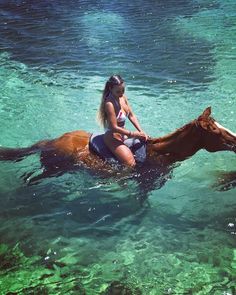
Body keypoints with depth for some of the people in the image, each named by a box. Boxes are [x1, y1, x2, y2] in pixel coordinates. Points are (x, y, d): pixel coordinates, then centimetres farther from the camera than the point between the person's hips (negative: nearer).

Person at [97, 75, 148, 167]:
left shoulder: (123, 97, 1)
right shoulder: (109, 104, -24)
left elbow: (131, 116, 7)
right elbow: (114, 127, -24)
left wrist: (141, 131, -4)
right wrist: (132, 134, -19)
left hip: (122, 134, 9)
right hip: (113, 138, -9)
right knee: (131, 164, -19)